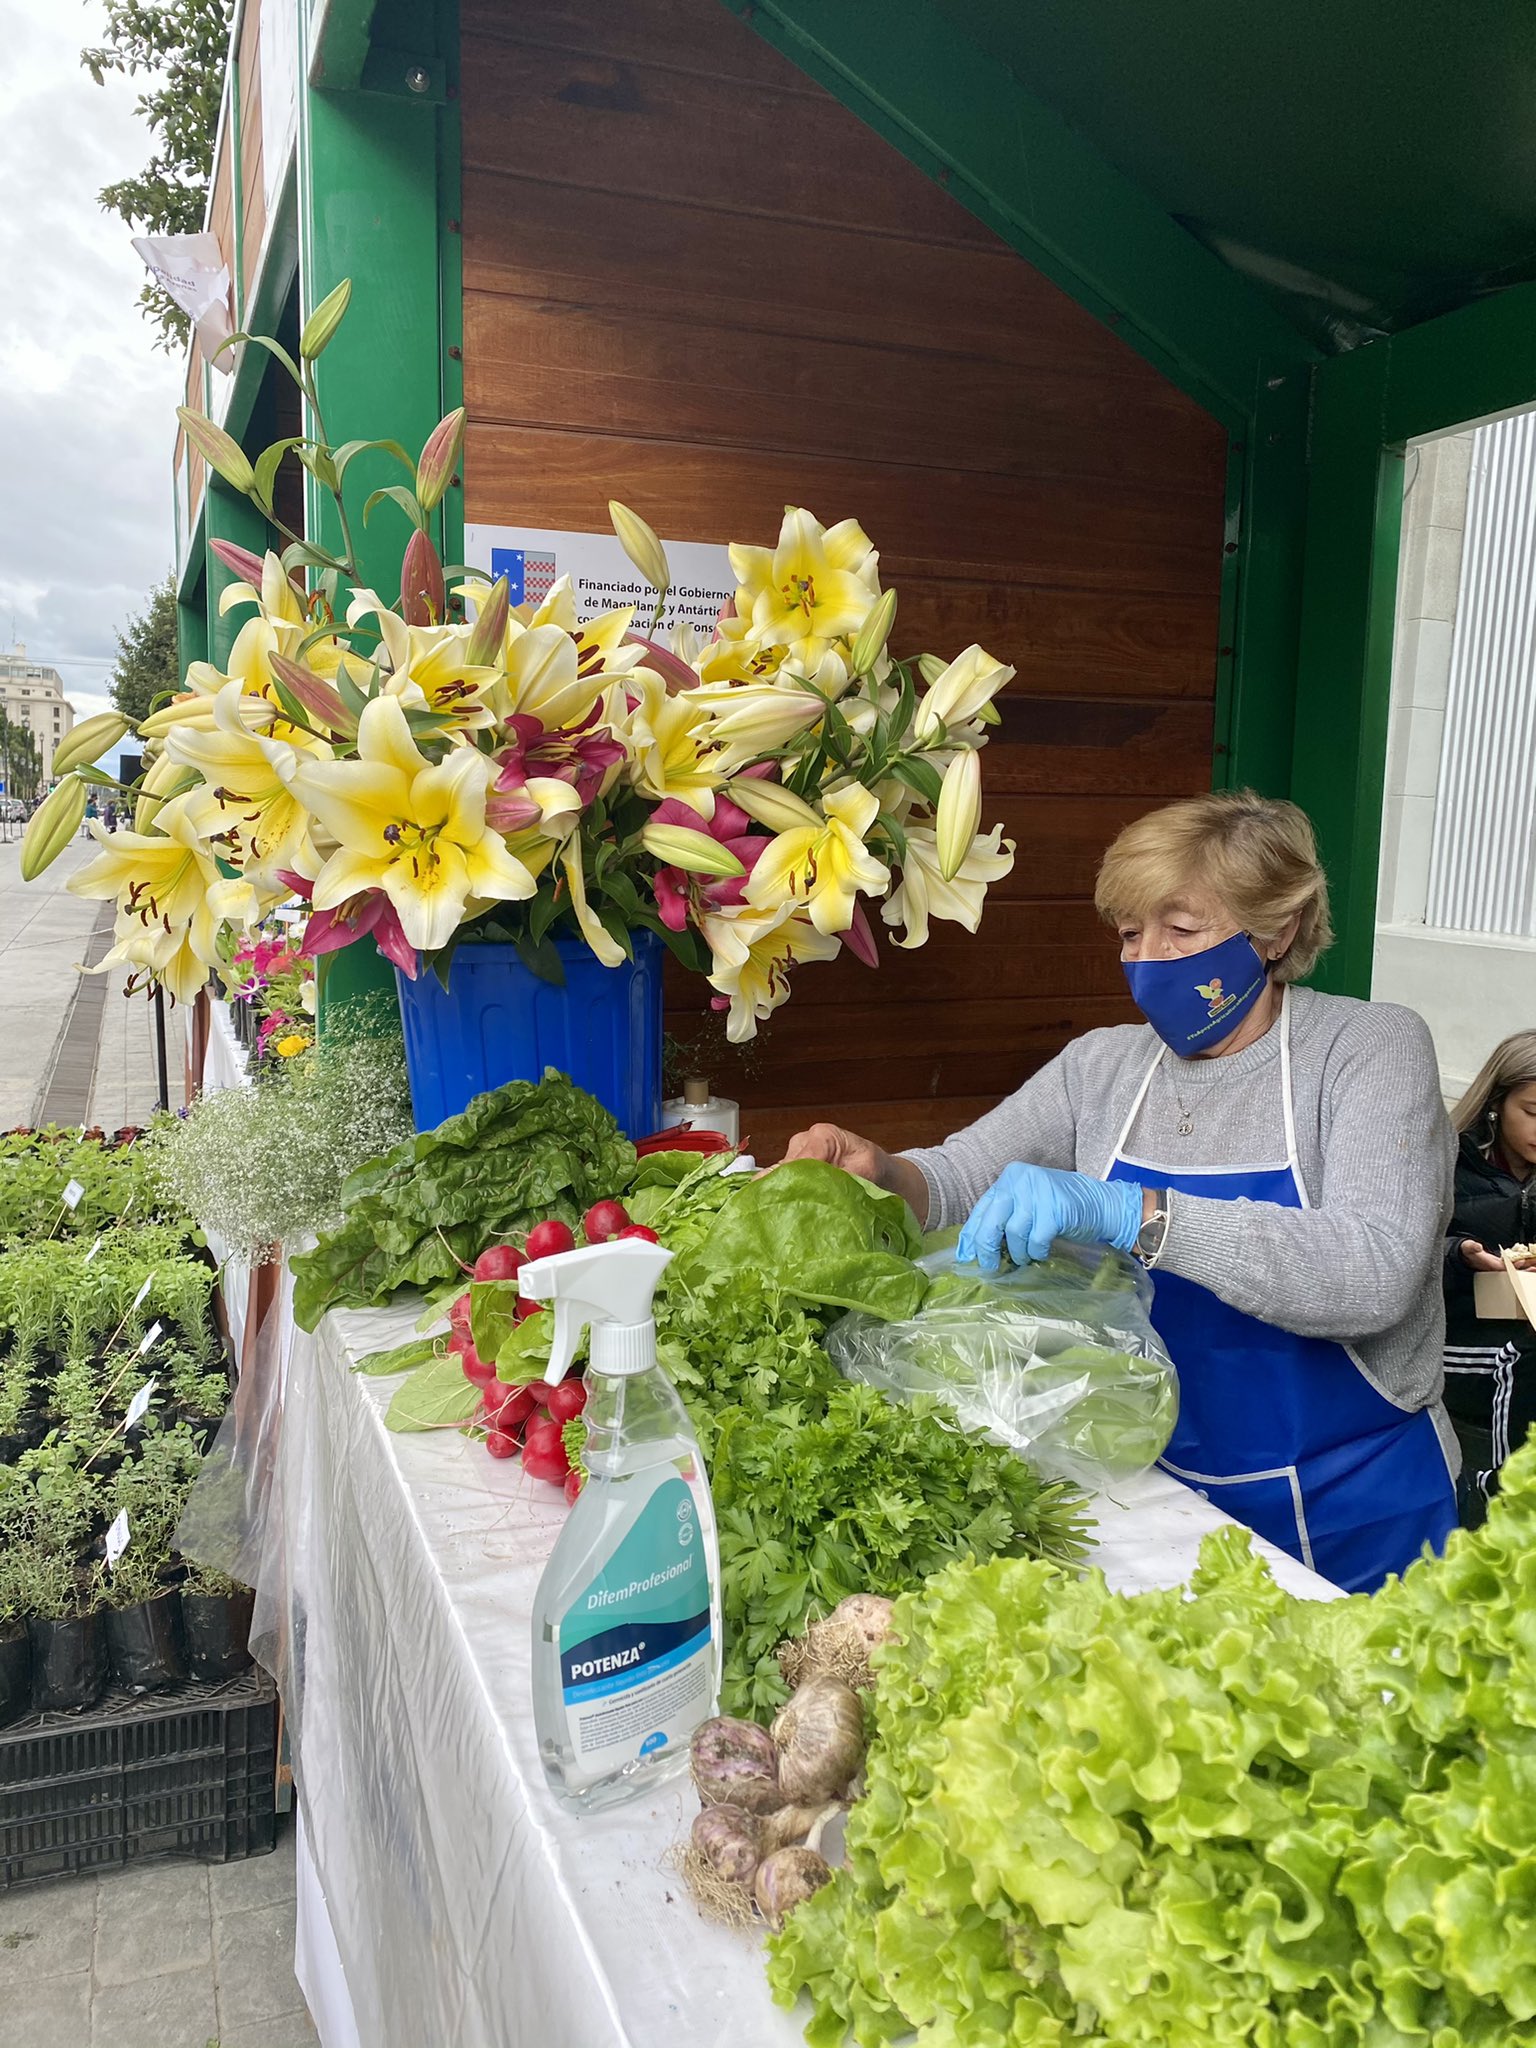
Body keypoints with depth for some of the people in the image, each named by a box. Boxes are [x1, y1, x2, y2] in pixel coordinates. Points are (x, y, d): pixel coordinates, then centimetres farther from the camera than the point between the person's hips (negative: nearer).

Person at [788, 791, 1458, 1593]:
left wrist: (1123, 1212, -40)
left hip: (1346, 1512, -3)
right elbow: (958, 1177, 4)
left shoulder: (1370, 1047, -13)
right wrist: (882, 1174, -21)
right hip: (1156, 1488, 4)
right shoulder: (1105, 1064, 1)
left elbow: (1375, 1273, -28)